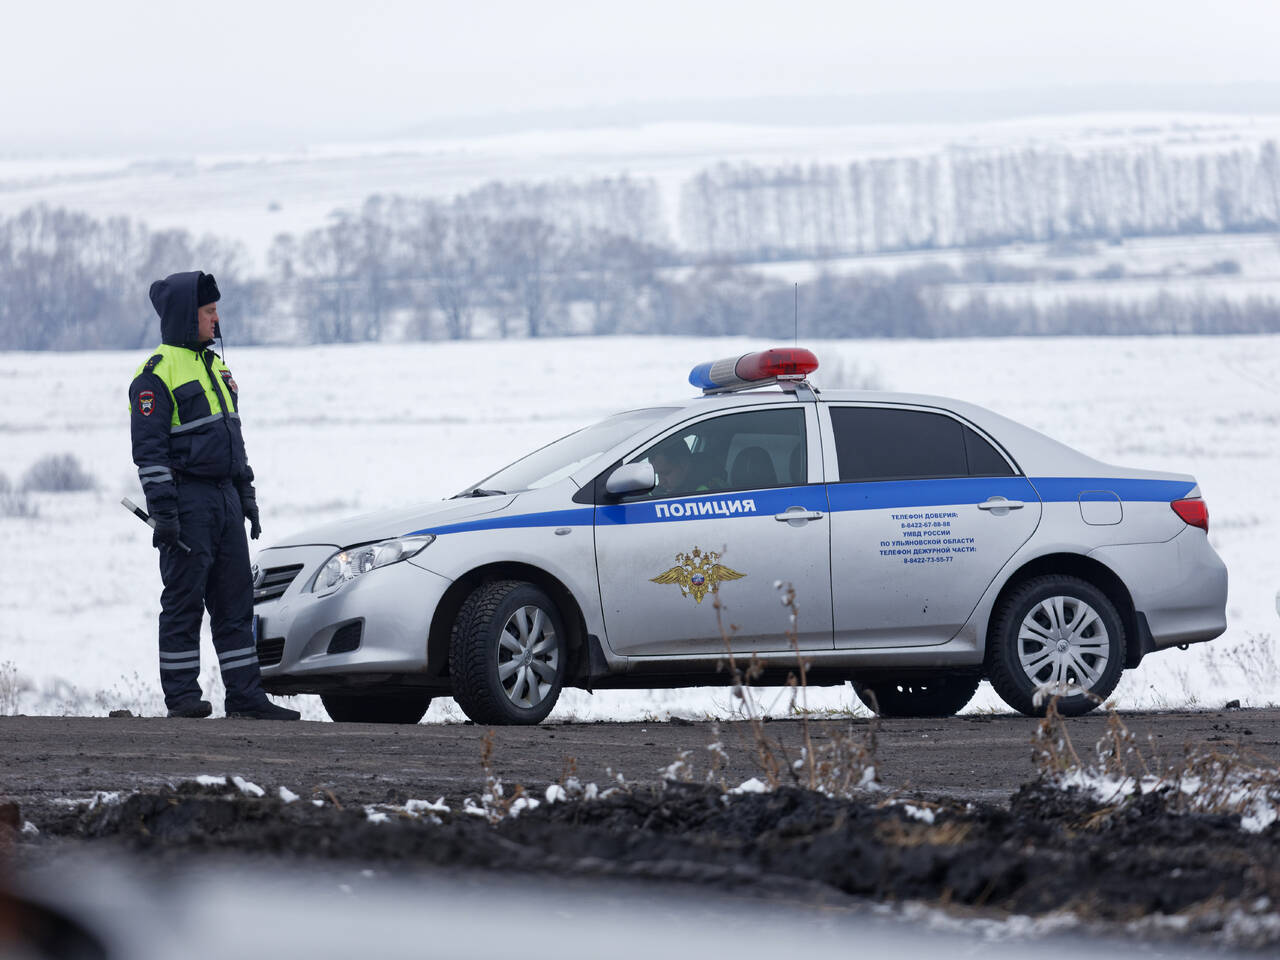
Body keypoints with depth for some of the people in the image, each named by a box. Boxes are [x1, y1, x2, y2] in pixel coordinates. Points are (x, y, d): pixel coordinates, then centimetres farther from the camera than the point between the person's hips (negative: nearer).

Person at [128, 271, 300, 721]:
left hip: (225, 497, 8)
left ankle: (245, 696, 8)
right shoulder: (157, 374, -10)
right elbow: (149, 449, -14)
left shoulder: (215, 366, 17)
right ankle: (182, 694, 0)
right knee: (184, 600, -4)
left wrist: (246, 497, 21)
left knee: (236, 601, 6)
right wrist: (163, 512, -20)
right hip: (187, 500, -8)